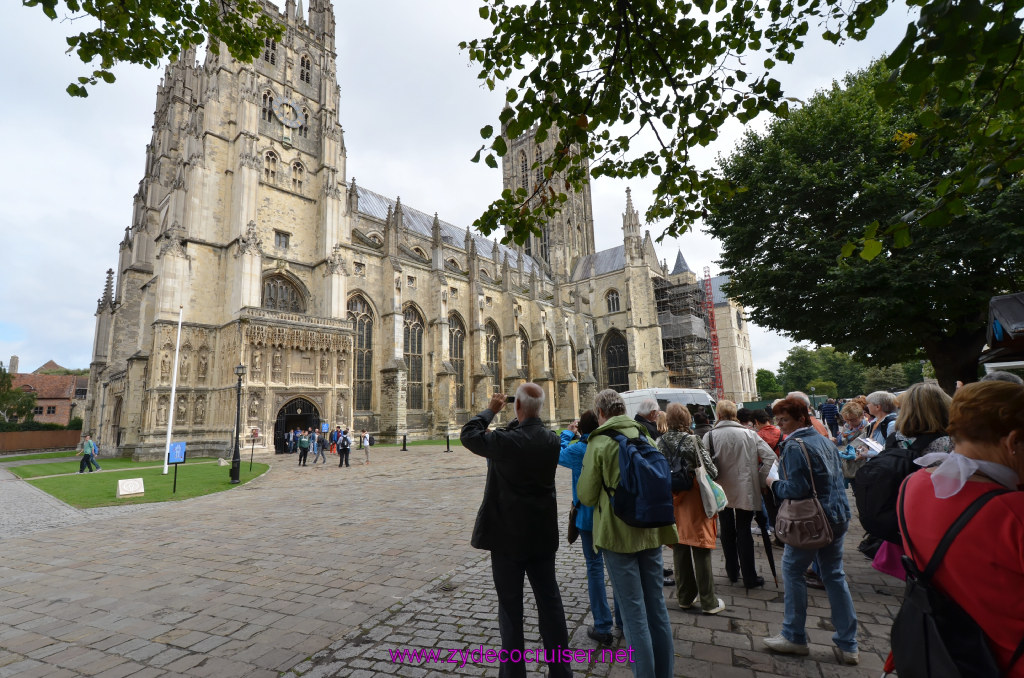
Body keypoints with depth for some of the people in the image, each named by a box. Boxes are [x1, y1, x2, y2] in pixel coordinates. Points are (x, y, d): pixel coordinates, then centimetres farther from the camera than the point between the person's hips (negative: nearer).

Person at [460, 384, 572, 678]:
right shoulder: (552, 440, -5)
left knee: (510, 605, 10)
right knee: (549, 599, 17)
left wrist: (490, 410, 2)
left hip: (508, 534, -5)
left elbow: (468, 435, -7)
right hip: (543, 534, 5)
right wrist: (517, 422, 9)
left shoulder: (505, 440, -22)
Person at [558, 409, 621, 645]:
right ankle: (624, 619, 31)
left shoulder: (578, 449, -15)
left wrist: (568, 434, 15)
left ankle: (603, 628, 11)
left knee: (595, 566, 5)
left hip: (589, 515, -4)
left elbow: (559, 456, 4)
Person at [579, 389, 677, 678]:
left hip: (618, 533, -5)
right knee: (656, 603, 18)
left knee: (634, 610, 6)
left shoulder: (599, 442, -13)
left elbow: (587, 496, -10)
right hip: (651, 531, 6)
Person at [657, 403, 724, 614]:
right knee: (701, 552, 6)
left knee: (680, 550, 15)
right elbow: (711, 471, -13)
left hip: (672, 500, 4)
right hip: (694, 500, -4)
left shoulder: (661, 442, -4)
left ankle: (685, 597, 27)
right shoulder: (693, 441, -16)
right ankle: (709, 602, 17)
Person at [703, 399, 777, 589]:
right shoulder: (748, 434, -5)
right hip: (745, 490, 0)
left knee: (727, 531, 16)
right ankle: (750, 577, 16)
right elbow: (770, 456, -8)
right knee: (744, 531, 9)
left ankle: (732, 572, 29)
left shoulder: (709, 436, -10)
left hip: (721, 491, 0)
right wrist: (760, 480, 0)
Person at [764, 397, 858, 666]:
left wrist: (774, 483, -6)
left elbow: (797, 489, -22)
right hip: (838, 516, 8)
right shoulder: (824, 440, 9)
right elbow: (837, 479, 17)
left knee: (792, 570, 6)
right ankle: (847, 645, 23)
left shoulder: (794, 446, -18)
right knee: (834, 575, 16)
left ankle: (794, 637, 17)